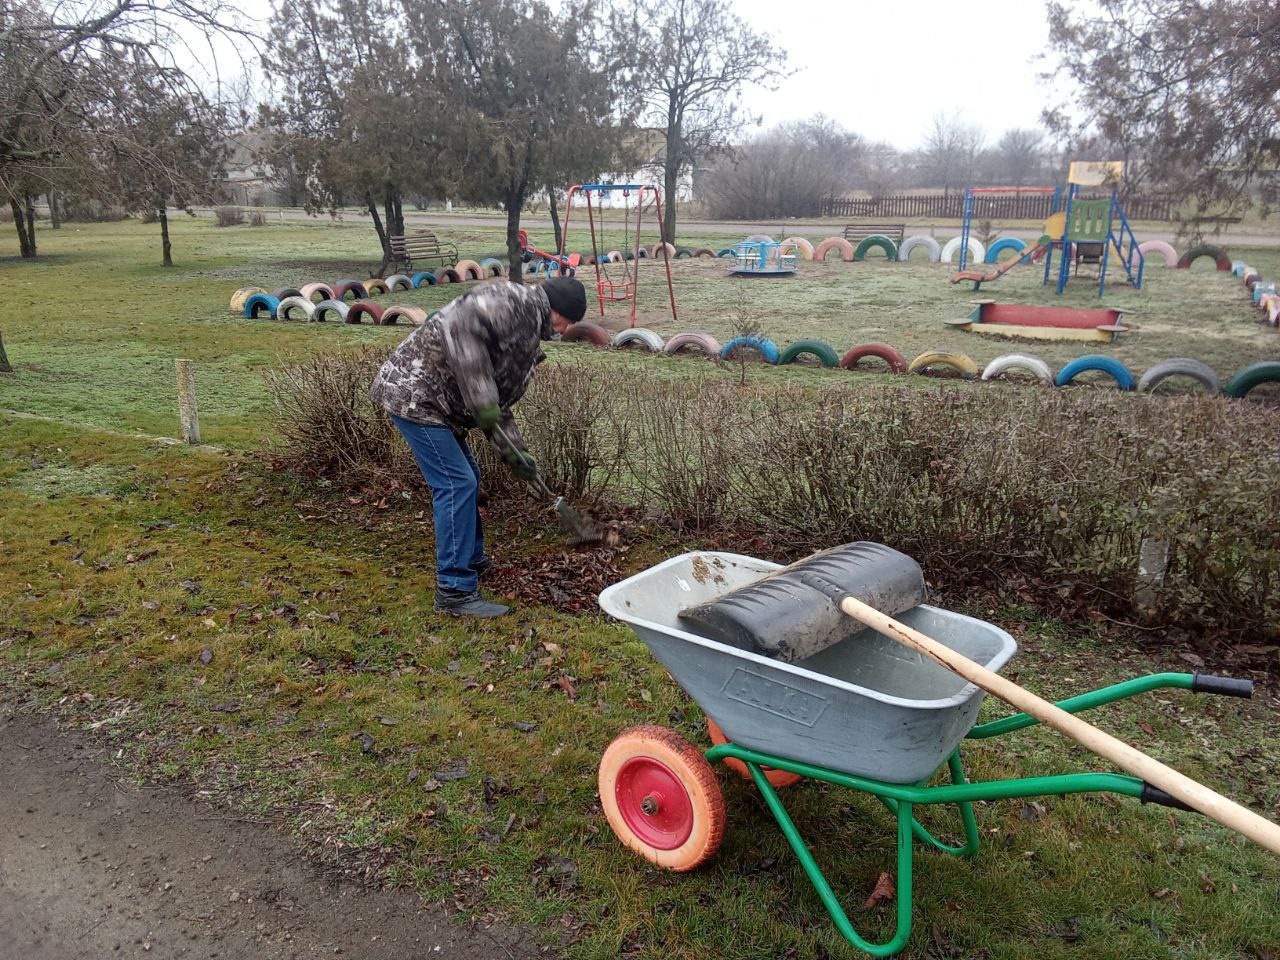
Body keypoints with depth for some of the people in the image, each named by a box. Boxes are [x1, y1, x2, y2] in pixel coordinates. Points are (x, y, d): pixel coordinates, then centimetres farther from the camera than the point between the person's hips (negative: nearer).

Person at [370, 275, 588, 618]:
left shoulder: (529, 338, 16)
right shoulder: (515, 300, -14)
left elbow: (499, 404, 18)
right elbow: (460, 326, -31)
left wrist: (514, 452, 8)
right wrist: (482, 400, -30)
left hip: (434, 399, 11)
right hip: (414, 393, -11)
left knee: (466, 478, 20)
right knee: (457, 484, -12)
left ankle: (472, 559, 37)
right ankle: (455, 591, -7)